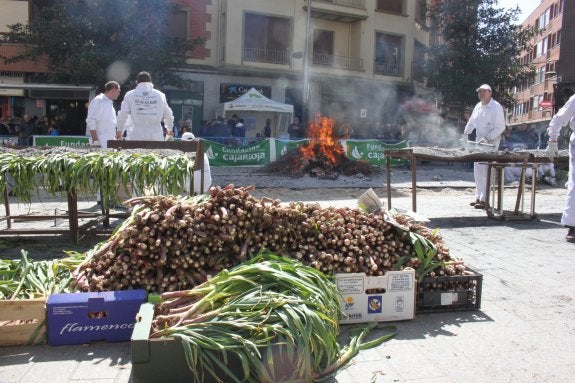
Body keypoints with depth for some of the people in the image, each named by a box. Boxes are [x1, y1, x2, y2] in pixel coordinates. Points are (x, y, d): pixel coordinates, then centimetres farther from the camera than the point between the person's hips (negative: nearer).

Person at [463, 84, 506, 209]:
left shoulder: (496, 107, -11)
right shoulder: (478, 106, 11)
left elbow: (500, 127, -15)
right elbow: (472, 122, 26)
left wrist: (488, 137, -24)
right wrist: (466, 133, 21)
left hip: (490, 144, -8)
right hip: (479, 143, 8)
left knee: (487, 172, -10)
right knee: (477, 172, 11)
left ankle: (484, 200, -7)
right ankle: (478, 197, 20)